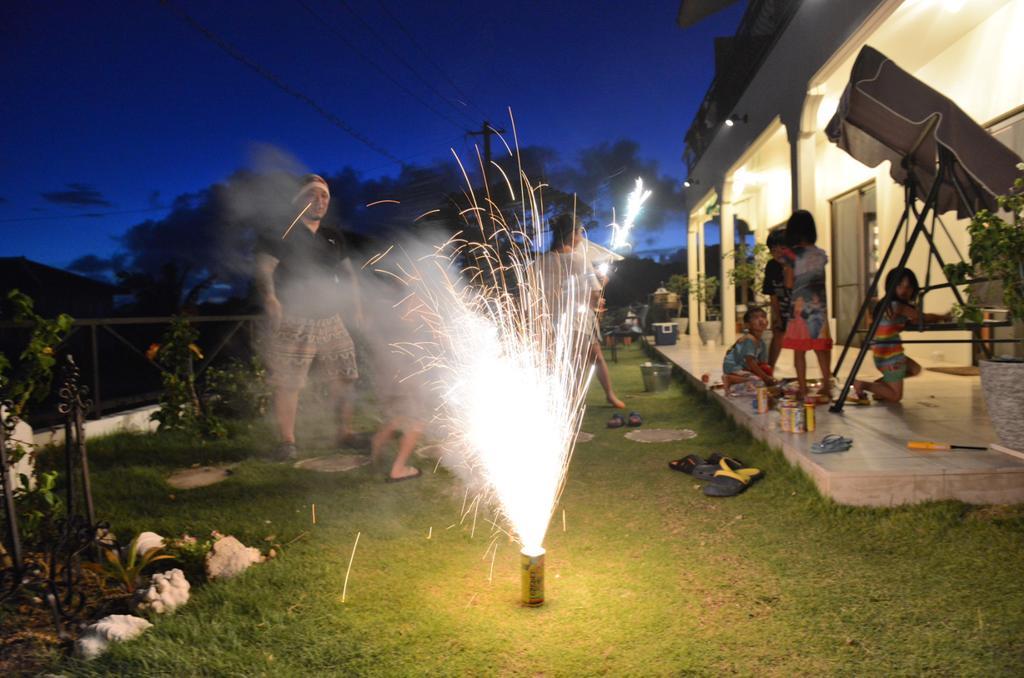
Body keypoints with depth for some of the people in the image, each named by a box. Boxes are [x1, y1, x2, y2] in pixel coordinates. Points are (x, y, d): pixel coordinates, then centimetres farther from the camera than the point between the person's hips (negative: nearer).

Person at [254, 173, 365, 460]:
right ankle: (287, 442, 8)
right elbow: (264, 268, -13)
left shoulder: (333, 238, 16)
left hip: (331, 321, 6)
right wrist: (270, 297, -31)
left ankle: (345, 433, 21)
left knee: (343, 380, 7)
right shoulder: (280, 235, -2)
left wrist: (356, 303, 7)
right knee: (287, 384, -5)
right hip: (292, 323, -5)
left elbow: (347, 272, 21)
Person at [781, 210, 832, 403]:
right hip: (819, 305, 4)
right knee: (821, 348, 8)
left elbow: (789, 284, -7)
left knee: (799, 350, 2)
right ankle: (826, 386, 7)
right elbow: (822, 280, 9)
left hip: (799, 306, -4)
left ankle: (802, 389, 4)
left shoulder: (790, 254, -8)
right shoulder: (821, 254, 5)